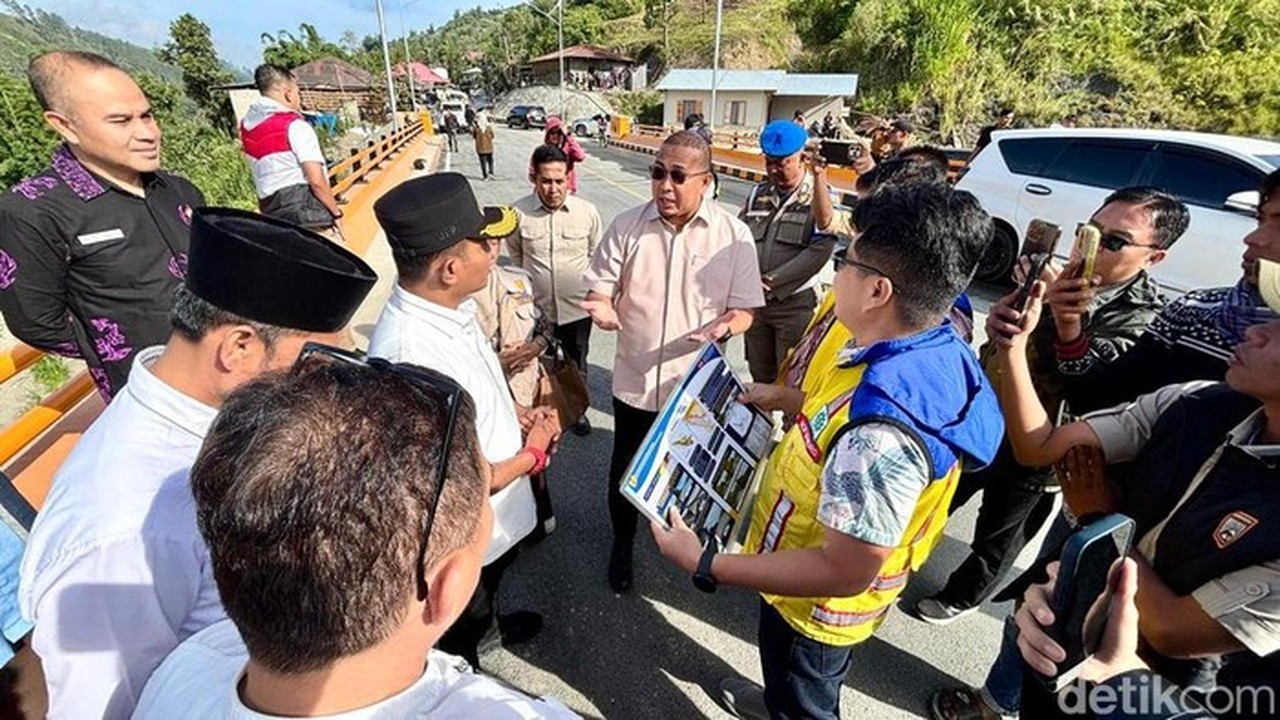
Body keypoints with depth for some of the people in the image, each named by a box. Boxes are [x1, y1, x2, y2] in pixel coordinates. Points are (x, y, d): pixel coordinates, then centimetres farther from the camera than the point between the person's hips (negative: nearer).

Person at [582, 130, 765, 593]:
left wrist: (724, 327, -28)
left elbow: (745, 309, -5)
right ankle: (622, 546, 46)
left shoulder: (733, 235, -8)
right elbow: (601, 287, -1)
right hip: (635, 380, 1)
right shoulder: (627, 226, -6)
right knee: (625, 469, 17)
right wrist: (603, 309, -25)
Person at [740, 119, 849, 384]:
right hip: (754, 301, 5)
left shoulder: (821, 195, -6)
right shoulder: (758, 194, 8)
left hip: (796, 304, -4)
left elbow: (822, 247, -25)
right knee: (759, 378, 17)